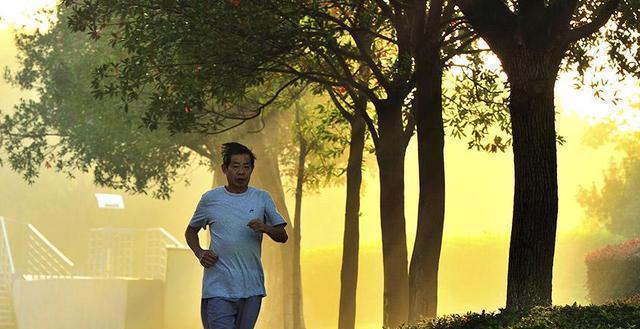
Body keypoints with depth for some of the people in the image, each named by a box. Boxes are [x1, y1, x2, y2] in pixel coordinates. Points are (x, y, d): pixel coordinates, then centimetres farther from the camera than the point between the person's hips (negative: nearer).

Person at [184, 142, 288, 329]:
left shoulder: (262, 199, 7)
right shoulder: (210, 199, 4)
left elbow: (282, 236, 7)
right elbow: (191, 231, 18)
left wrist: (265, 228, -14)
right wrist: (199, 253, -2)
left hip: (251, 288, 2)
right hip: (218, 288, -2)